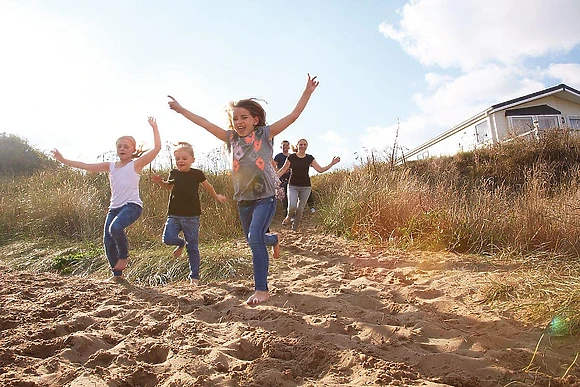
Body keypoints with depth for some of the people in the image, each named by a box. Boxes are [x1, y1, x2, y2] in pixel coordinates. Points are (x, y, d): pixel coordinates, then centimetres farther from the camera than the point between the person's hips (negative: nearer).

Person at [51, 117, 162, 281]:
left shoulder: (136, 164, 0)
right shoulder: (110, 166, 16)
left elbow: (157, 147, -9)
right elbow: (86, 166, 16)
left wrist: (154, 127, -9)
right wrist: (63, 160, 13)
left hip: (132, 205, -6)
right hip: (114, 207, 6)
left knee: (115, 227, -33)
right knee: (108, 242, 1)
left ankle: (124, 256, -6)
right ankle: (117, 274, 18)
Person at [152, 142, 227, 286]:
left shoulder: (197, 174, -4)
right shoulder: (173, 174, 5)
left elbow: (207, 186, 15)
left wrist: (217, 197, 22)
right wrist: (160, 182, 7)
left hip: (191, 216, -3)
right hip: (174, 215, 3)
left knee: (193, 248, 3)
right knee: (168, 238, -17)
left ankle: (194, 276, 16)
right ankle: (181, 244, 20)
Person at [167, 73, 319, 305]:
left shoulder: (265, 134, -5)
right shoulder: (232, 138, 5)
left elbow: (293, 116, -9)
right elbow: (204, 123, 9)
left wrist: (307, 92, -14)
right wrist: (180, 110, 13)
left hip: (265, 197, -5)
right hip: (243, 199, 5)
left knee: (254, 238, -20)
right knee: (253, 240, 18)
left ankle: (261, 289, -9)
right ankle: (273, 239, 55)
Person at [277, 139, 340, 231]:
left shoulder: (310, 158, 2)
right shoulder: (291, 157, -2)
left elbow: (320, 169, 1)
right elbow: (283, 170, 1)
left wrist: (332, 163, -5)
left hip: (305, 187, 2)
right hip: (293, 186, -1)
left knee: (300, 209, 5)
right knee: (292, 206, -18)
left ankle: (295, 228, 23)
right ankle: (289, 217, 17)